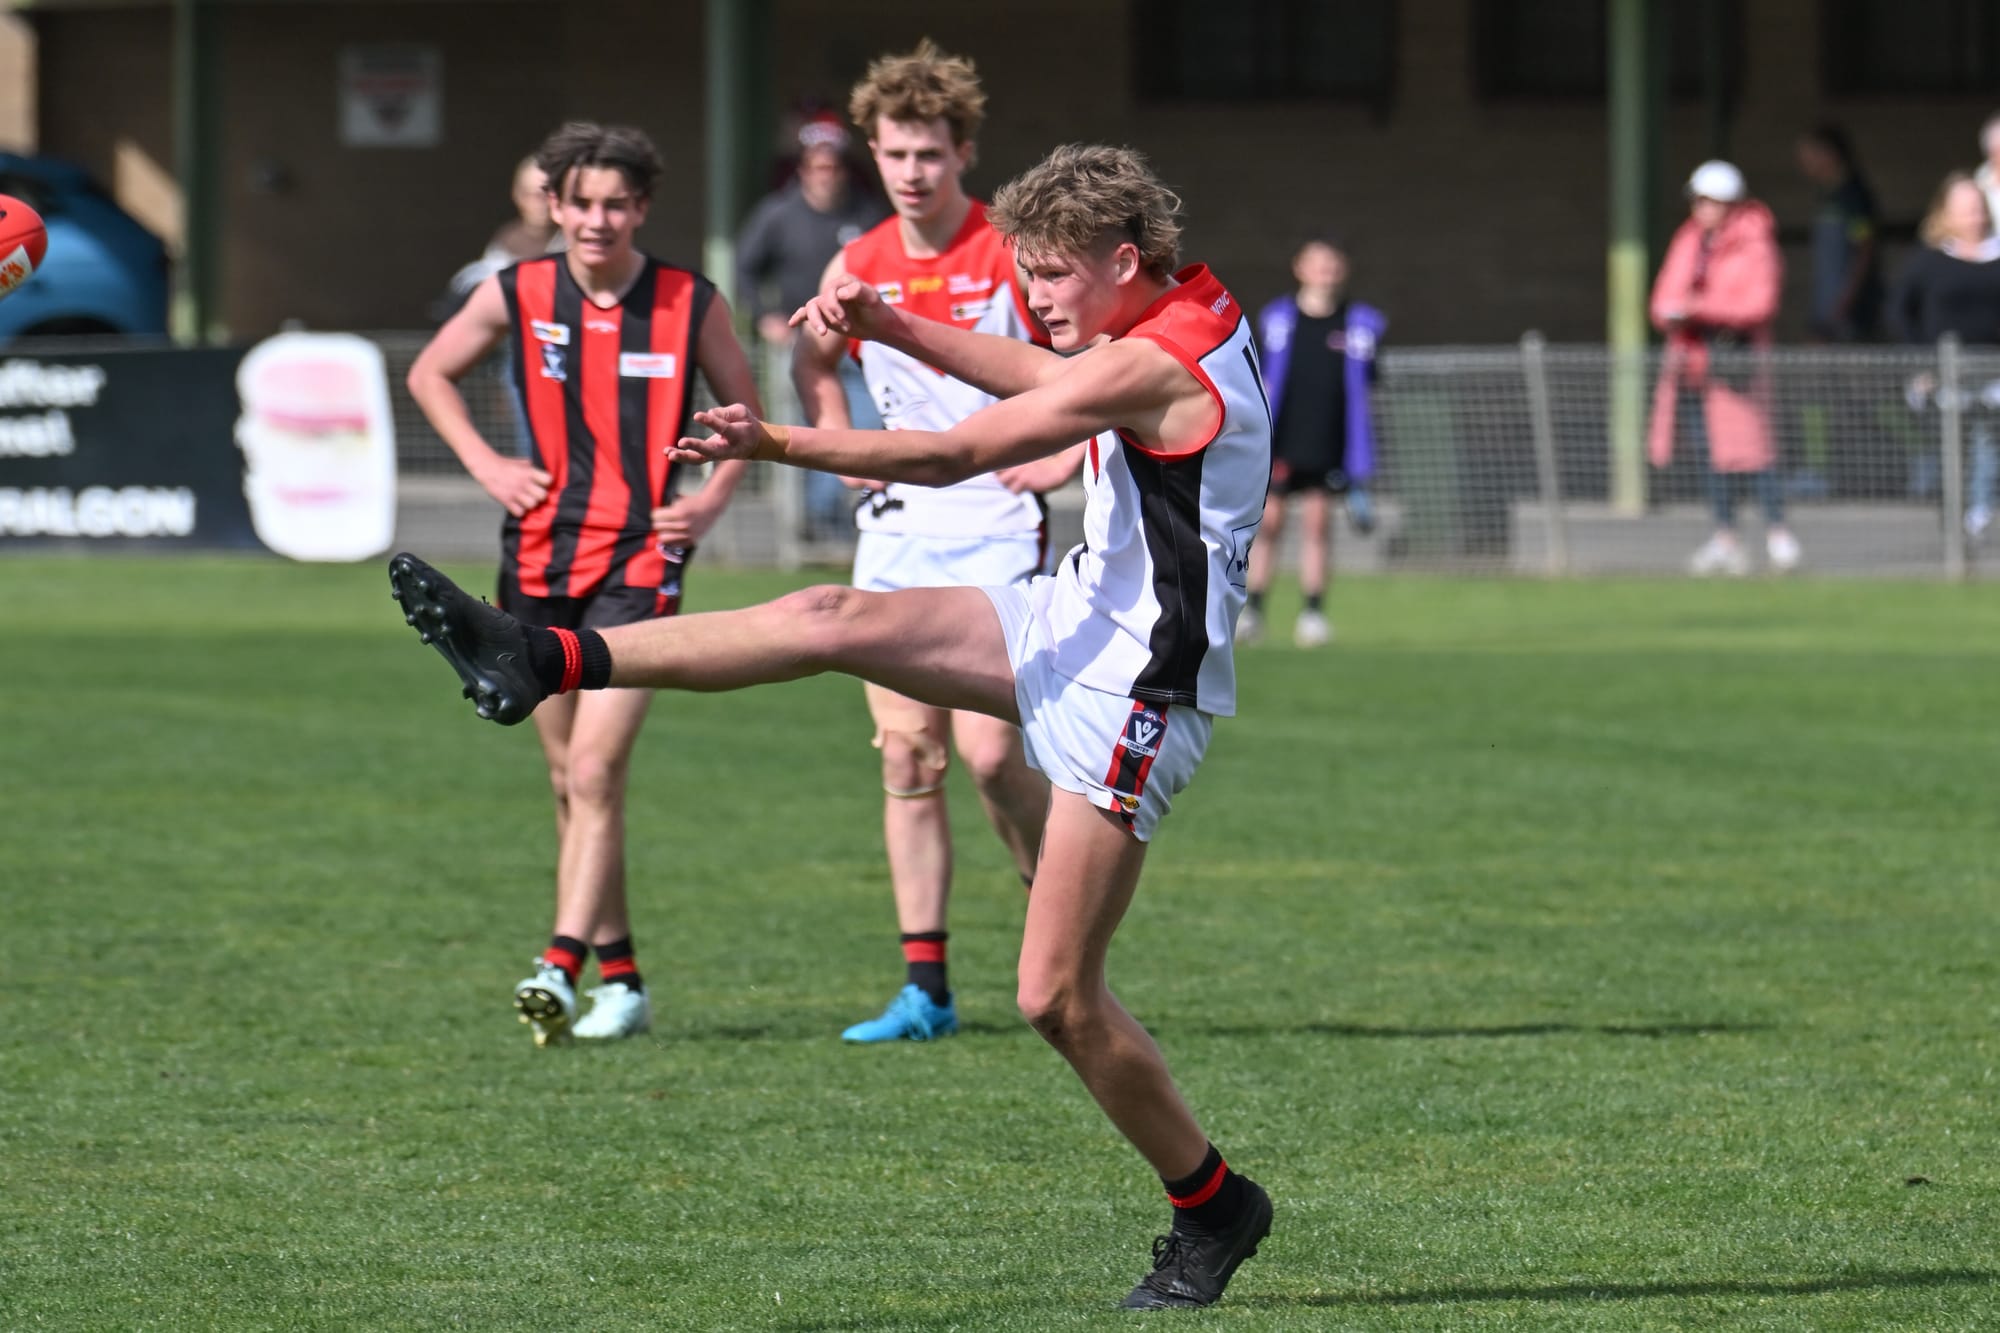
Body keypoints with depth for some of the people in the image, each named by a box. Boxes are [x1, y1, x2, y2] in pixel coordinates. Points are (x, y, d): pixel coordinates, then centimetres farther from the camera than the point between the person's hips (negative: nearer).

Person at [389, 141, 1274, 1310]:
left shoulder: (1156, 366, -22)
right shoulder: (1188, 313, 6)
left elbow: (956, 454, -22)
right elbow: (1034, 375, 23)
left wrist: (778, 445, -20)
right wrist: (888, 325, 9)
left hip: (1134, 687, -10)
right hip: (1083, 615, 10)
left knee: (1056, 997, -8)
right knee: (834, 619, -2)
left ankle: (1213, 1209, 9)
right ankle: (548, 661, -3)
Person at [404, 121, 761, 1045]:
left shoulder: (691, 305, -3)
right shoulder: (516, 295, 0)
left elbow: (744, 412, 13)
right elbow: (429, 374, 16)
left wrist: (711, 501, -1)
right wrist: (486, 466, 5)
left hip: (640, 561, -3)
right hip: (540, 558, 3)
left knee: (595, 772, -16)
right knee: (569, 782, 8)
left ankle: (560, 968, -21)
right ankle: (619, 978, 17)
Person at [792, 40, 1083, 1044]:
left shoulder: (1015, 256, -9)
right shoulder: (858, 268, 5)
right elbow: (812, 361, 26)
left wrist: (1070, 456, -11)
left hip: (998, 530, -5)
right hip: (896, 535, 5)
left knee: (989, 749, -13)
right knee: (907, 758, 2)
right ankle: (925, 988, 5)